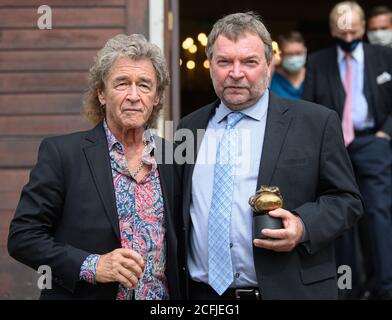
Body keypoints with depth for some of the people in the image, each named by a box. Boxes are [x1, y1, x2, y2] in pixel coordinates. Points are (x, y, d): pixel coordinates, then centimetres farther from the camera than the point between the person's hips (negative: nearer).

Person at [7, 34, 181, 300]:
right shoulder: (61, 152, -8)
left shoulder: (171, 156, 3)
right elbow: (23, 237, -10)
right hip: (85, 293, -3)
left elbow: (176, 246, 12)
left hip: (161, 296, 4)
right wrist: (91, 266, -20)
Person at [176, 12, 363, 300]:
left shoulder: (316, 123, -3)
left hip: (289, 291, -3)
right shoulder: (189, 128, 8)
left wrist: (303, 226, -18)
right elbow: (180, 210, 14)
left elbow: (346, 199, -1)